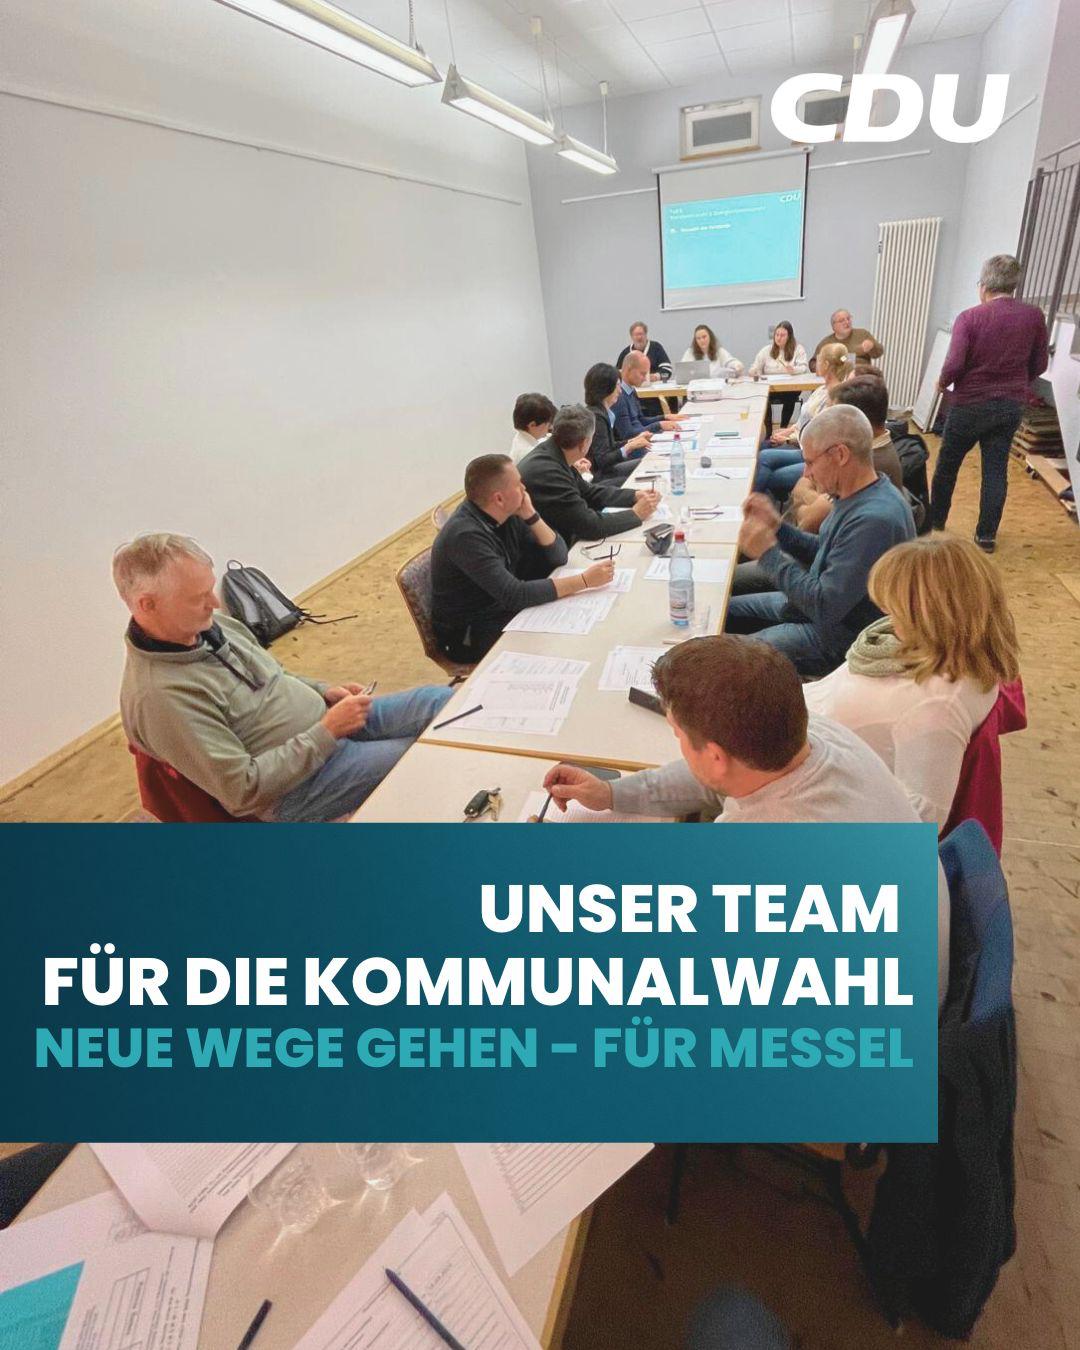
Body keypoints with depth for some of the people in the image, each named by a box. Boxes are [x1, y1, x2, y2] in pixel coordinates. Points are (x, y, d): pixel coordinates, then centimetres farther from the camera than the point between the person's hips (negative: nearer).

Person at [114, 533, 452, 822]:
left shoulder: (211, 626, -1)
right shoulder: (159, 696, -25)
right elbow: (243, 790, -25)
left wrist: (324, 691, 0)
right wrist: (329, 731, -23)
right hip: (298, 788, -7)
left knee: (438, 699, -2)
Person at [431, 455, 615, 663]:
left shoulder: (507, 515, -2)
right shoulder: (466, 535, -27)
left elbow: (558, 556, 1)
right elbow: (515, 596, -32)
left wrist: (531, 516, -15)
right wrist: (584, 580, -28)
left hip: (505, 612, 8)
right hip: (469, 637, -7)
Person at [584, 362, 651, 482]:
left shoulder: (603, 411, 9)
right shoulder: (596, 416, -20)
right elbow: (602, 461, -23)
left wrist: (633, 441, 9)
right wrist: (629, 447, -23)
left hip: (607, 469, 10)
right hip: (599, 477, -10)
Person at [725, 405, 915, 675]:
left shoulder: (874, 520, -31)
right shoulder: (857, 496, 0)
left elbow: (825, 606, -30)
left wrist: (768, 553, -22)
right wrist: (777, 527, -3)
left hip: (840, 640, -10)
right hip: (815, 604, 10)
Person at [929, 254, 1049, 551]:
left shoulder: (969, 318, -13)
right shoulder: (1034, 316, -1)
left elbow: (954, 364, -19)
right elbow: (1039, 365, 6)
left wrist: (942, 382, 2)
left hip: (969, 404, -3)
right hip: (1010, 406, 3)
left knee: (946, 466, 13)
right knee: (996, 471, 7)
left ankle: (935, 524, 25)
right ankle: (986, 536, 8)